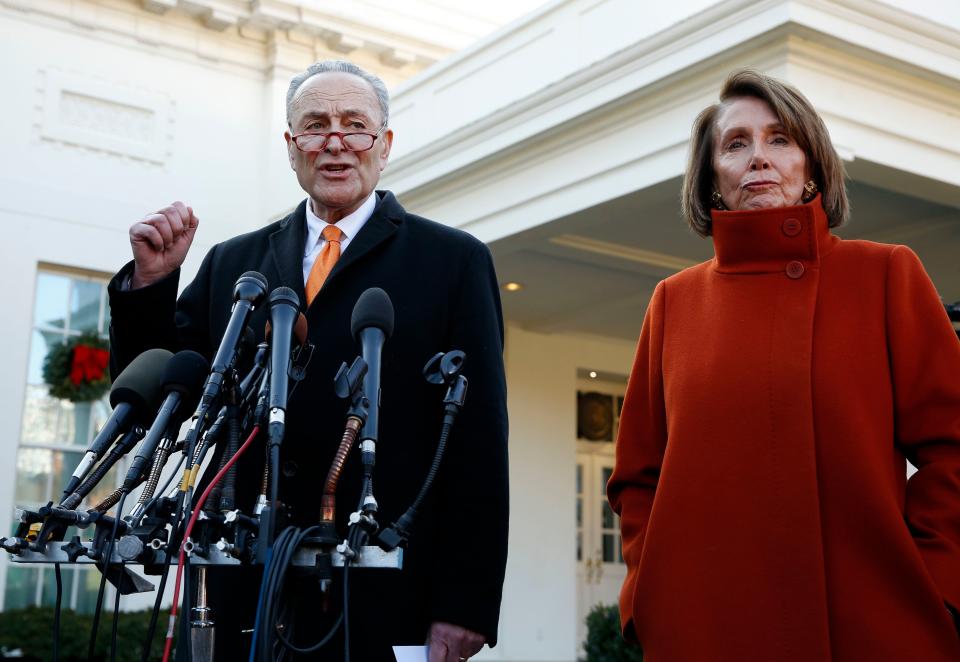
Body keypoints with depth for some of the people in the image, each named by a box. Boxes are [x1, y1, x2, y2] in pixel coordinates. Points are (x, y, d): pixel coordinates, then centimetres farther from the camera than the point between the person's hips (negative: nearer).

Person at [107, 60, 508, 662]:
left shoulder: (453, 261, 2)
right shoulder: (232, 263, 12)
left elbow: (479, 443, -4)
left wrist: (465, 606, -10)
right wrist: (151, 282, -2)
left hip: (390, 602, -3)